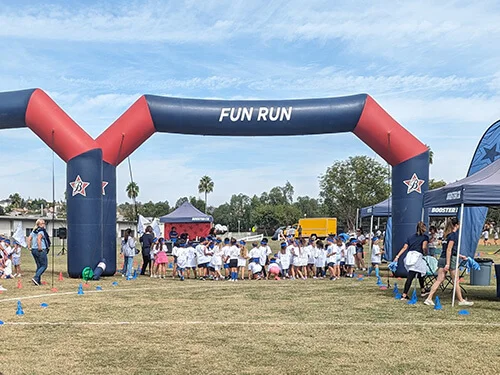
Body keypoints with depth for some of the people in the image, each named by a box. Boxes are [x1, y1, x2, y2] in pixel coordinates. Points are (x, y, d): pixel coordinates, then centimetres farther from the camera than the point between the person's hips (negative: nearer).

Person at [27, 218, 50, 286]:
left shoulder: (33, 231, 13)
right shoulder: (42, 231, -11)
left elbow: (29, 239, 7)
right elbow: (39, 238, -25)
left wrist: (29, 247, 8)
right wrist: (40, 248, -21)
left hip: (33, 250, 8)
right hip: (41, 251, -8)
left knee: (39, 266, 16)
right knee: (44, 266, 0)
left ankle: (38, 281, 14)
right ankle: (35, 278, -14)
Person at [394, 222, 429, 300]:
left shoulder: (411, 236, 20)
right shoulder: (425, 237, 7)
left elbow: (404, 247, 11)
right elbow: (424, 247, -8)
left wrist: (397, 256, 8)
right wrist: (426, 254, 12)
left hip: (409, 255, 6)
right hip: (417, 256, -6)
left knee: (420, 273, 24)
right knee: (410, 276, -6)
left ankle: (422, 290, 35)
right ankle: (404, 295, -9)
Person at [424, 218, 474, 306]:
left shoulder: (447, 235, 16)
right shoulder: (454, 234, -10)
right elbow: (449, 250, -17)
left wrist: (460, 256, 33)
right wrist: (448, 264, -20)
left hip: (442, 259, 8)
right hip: (451, 259, -8)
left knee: (439, 280, 3)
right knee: (456, 281, 5)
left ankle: (429, 299, -4)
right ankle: (461, 300, 17)